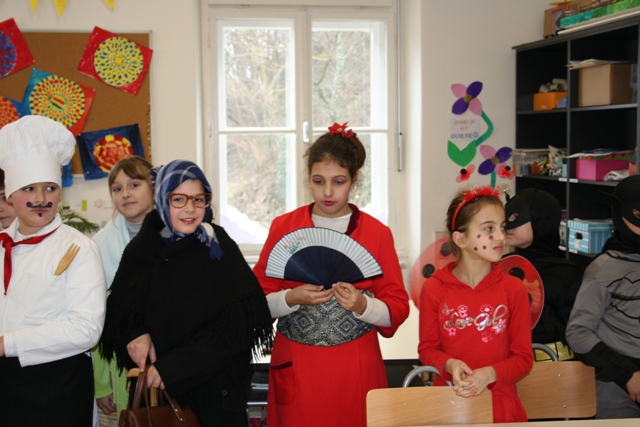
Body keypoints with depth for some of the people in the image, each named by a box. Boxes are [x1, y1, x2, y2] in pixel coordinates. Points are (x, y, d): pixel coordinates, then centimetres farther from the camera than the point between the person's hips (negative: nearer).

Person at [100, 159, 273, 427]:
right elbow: (122, 305, 11)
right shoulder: (140, 249, -1)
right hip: (154, 386, 3)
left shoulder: (221, 248, -9)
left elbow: (236, 326, -14)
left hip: (216, 387, -2)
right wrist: (135, 333, -10)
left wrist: (173, 367, -17)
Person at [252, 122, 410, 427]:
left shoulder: (377, 233, 0)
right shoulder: (283, 227, 2)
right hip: (295, 370, 1)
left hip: (356, 370, 0)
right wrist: (292, 298, -17)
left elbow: (398, 310, -1)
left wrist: (362, 305, -19)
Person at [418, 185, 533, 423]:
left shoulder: (513, 289, -5)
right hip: (448, 403, 0)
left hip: (499, 405, 0)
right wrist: (449, 365, -18)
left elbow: (524, 358, -3)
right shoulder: (434, 289, -5)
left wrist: (490, 374, -19)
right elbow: (427, 349, 2)